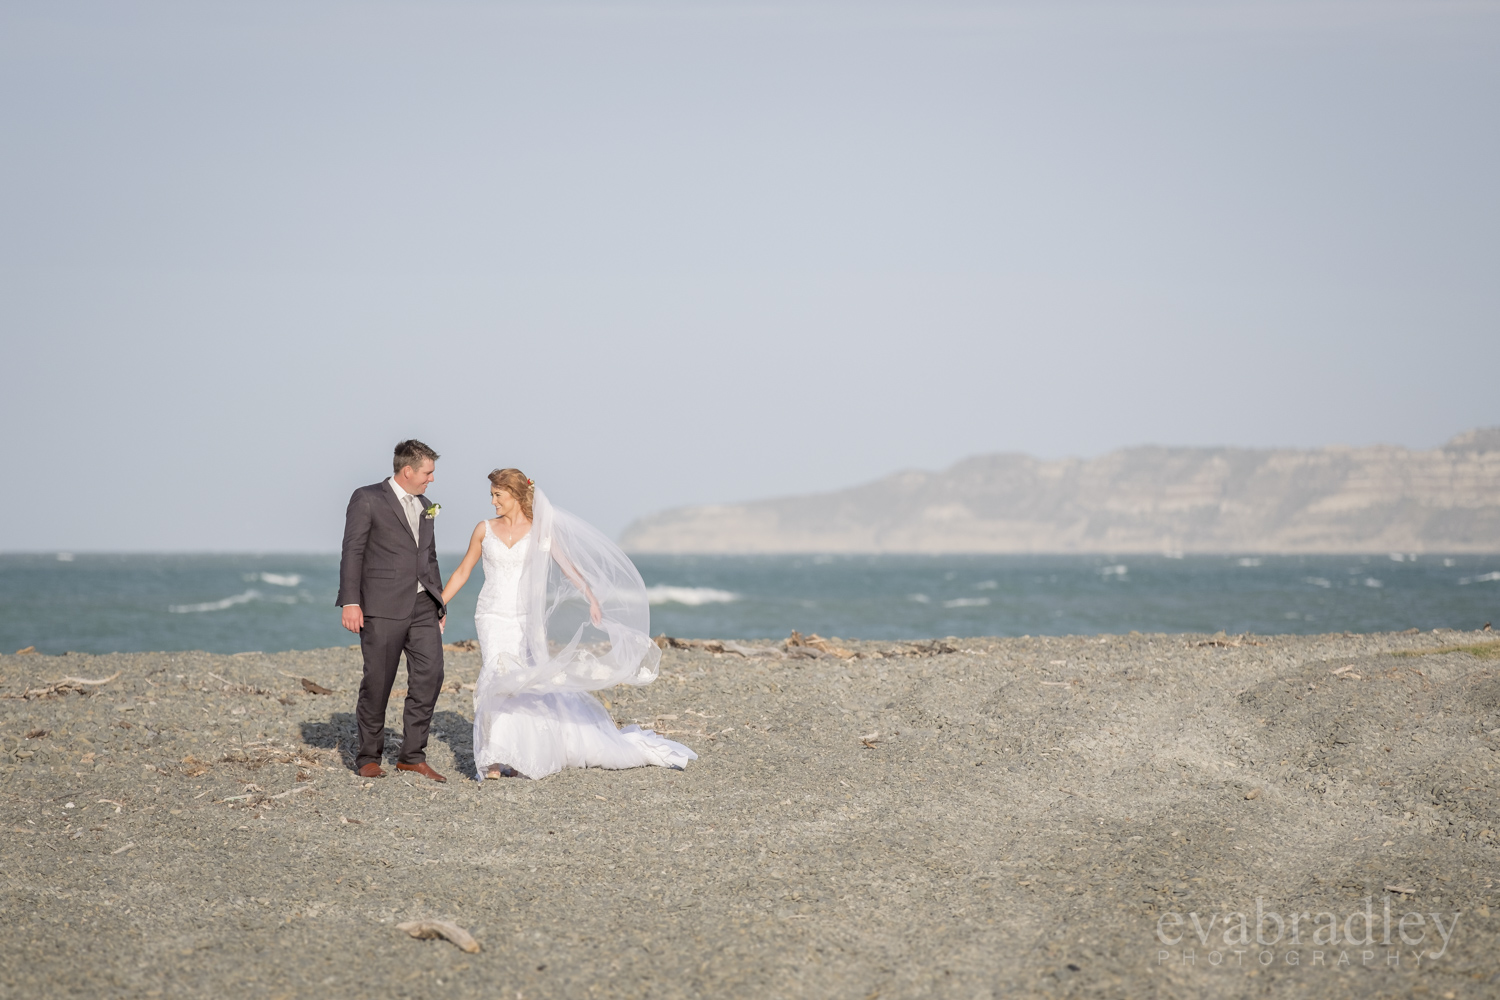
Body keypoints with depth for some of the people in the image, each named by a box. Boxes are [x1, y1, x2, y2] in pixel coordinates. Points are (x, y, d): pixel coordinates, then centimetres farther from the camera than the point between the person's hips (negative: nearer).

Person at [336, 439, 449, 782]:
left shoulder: (424, 506, 18)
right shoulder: (367, 499, -2)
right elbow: (352, 552, -7)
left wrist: (440, 603, 22)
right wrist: (350, 602, -15)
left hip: (422, 606, 6)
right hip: (383, 606, -6)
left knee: (430, 675, -3)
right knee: (378, 682, -1)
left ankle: (413, 756, 6)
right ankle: (368, 757, 12)